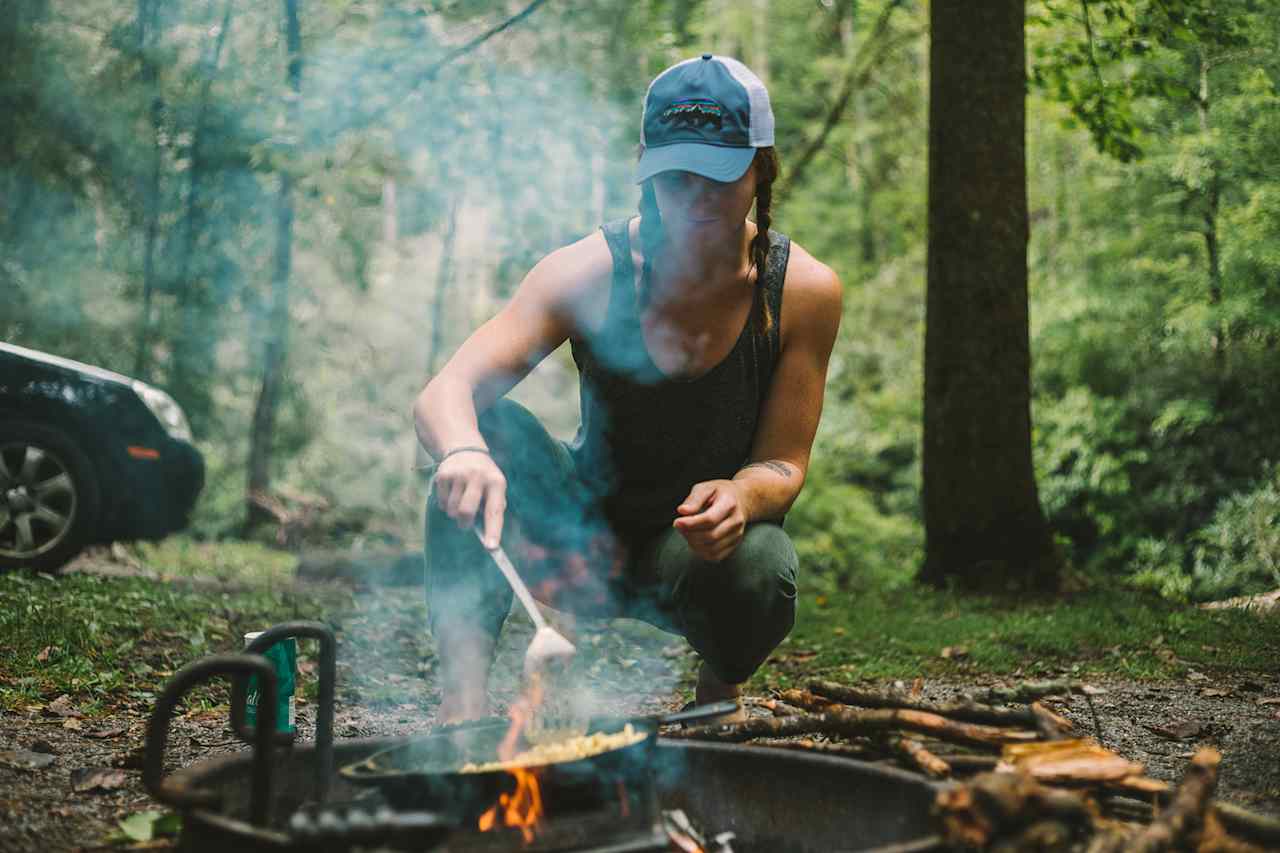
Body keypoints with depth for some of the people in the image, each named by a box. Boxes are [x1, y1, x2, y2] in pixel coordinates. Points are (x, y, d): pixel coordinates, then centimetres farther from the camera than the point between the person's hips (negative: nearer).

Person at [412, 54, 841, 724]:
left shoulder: (805, 292, -14)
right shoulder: (592, 273, -17)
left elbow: (784, 463, -12)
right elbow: (442, 396, -27)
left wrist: (741, 495, -37)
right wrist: (464, 451, -52)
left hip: (701, 549, 0)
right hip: (583, 539, 0)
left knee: (761, 568, -35)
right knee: (489, 428, -27)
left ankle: (719, 693, 2)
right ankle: (462, 696, -25)